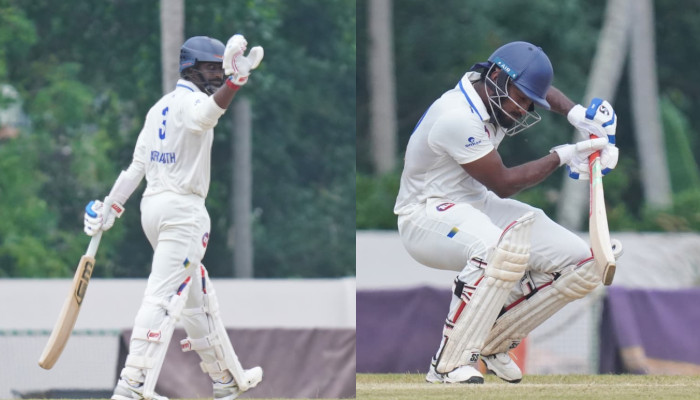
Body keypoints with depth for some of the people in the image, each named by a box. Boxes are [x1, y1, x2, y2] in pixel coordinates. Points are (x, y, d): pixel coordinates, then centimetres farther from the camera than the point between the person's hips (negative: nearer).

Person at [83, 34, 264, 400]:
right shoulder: (189, 100, -10)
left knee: (197, 298, 18)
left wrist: (110, 209, 16)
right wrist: (234, 82, -54)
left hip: (152, 205, 10)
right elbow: (206, 113, -36)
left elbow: (137, 165, 16)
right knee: (163, 296, -14)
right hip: (183, 208, -10)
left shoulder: (159, 107, 17)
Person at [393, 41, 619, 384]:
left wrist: (578, 116, 4)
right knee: (503, 250, -43)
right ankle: (448, 364, -33)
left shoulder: (493, 94, 1)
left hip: (478, 205, 10)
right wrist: (562, 156, -11)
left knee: (582, 265, -3)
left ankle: (492, 342, 8)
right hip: (426, 214, -10)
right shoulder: (458, 116, -26)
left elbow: (543, 90, 24)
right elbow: (503, 185, -18)